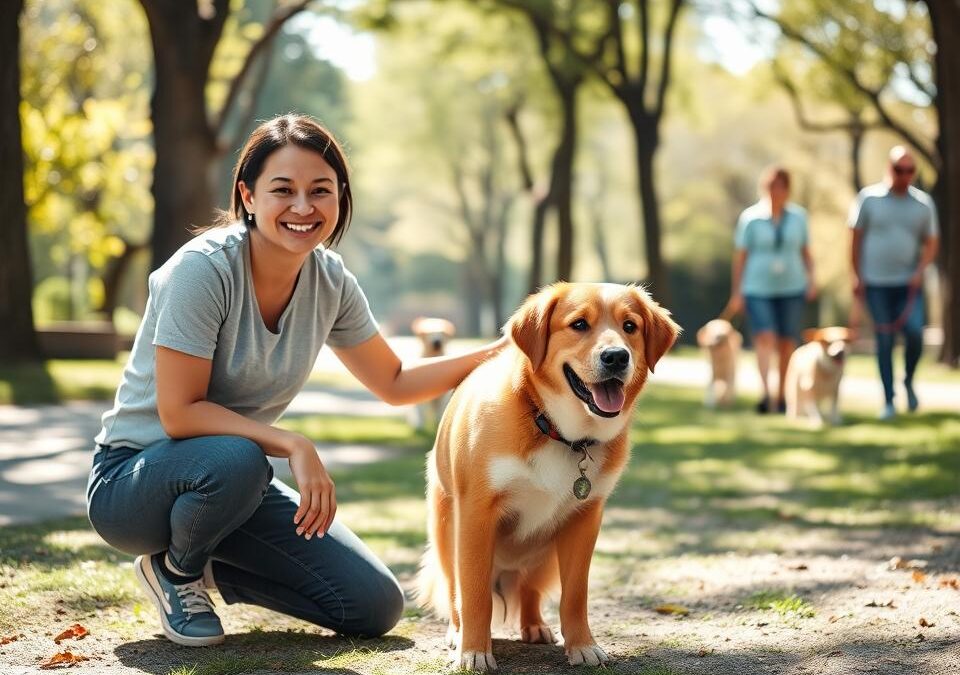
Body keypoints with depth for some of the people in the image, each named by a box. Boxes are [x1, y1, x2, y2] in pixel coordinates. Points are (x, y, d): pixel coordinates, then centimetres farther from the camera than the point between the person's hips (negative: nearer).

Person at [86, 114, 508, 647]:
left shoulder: (330, 280, -4)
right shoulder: (203, 269, -24)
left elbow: (395, 383, 9)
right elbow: (179, 414, -26)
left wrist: (496, 354, -1)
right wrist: (294, 446, -31)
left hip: (235, 483, 6)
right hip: (131, 478, -6)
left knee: (375, 607, -5)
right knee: (236, 459, -40)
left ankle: (207, 566, 15)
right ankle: (174, 568, -7)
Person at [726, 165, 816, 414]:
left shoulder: (798, 216, 5)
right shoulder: (750, 217, -1)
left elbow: (805, 251, 13)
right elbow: (740, 256, 0)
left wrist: (811, 279, -1)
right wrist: (736, 293, -2)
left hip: (791, 288, 3)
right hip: (758, 289, -3)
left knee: (787, 343, 4)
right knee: (765, 337, -18)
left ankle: (780, 395, 17)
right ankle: (765, 394, -31)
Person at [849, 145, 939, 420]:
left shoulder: (923, 202, 5)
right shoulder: (869, 198, 1)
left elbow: (931, 243, 8)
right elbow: (857, 240, 4)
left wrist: (920, 270, -8)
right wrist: (857, 277, 0)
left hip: (909, 283, 1)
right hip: (876, 283, -1)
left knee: (915, 332, -16)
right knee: (884, 341, 0)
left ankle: (909, 381, 10)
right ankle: (888, 400, 8)